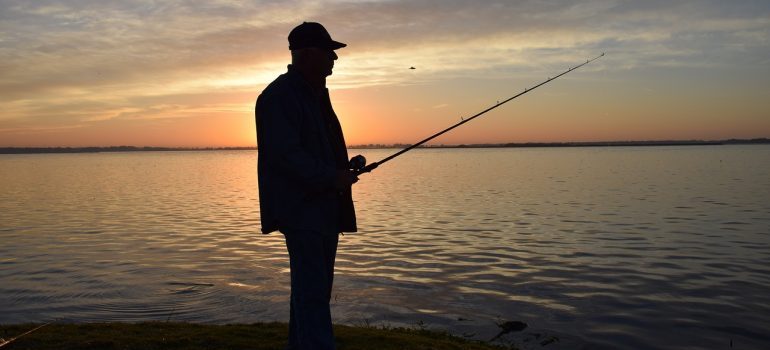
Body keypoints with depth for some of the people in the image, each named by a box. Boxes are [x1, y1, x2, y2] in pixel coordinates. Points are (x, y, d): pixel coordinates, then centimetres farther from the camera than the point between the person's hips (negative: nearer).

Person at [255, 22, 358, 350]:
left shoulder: (315, 93, 19)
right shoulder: (279, 95, -12)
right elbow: (284, 154, -20)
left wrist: (346, 168, 11)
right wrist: (332, 177, -20)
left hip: (323, 206, 10)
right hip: (301, 208, -10)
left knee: (314, 286, 14)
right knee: (312, 290, -11)